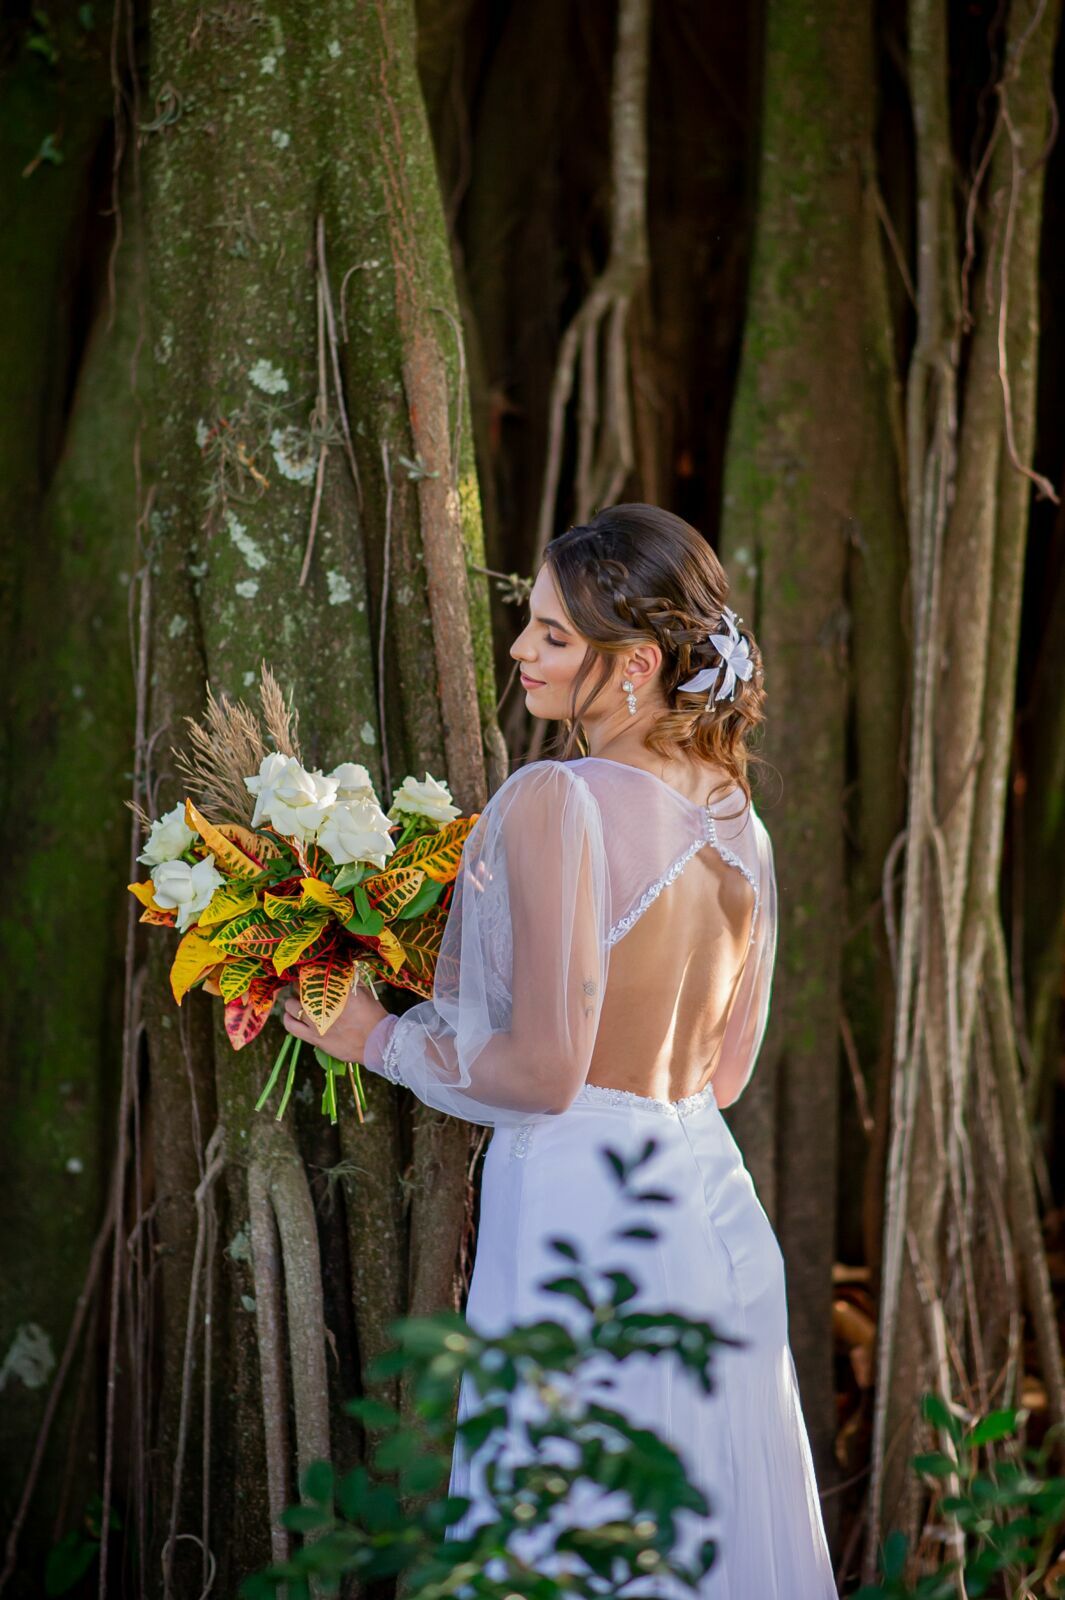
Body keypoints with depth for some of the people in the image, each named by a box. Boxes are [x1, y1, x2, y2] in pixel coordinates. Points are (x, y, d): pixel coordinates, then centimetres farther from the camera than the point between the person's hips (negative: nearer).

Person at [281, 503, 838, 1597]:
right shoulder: (740, 827, 7)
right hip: (713, 1210, 8)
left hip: (579, 1208, -8)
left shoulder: (557, 800, -16)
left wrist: (377, 1037, -5)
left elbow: (542, 1069, -18)